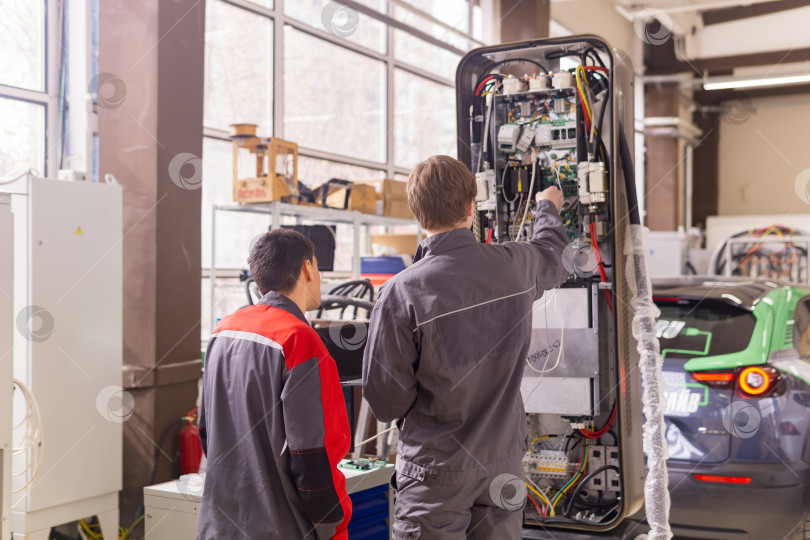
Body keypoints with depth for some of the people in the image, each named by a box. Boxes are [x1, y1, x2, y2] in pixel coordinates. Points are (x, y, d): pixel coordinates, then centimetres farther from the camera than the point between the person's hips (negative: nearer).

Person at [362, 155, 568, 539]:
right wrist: (547, 207, 40)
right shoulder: (516, 265, -8)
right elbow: (551, 253, 19)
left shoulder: (402, 292, -21)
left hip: (437, 471, -4)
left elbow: (385, 399, -15)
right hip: (505, 463, 4)